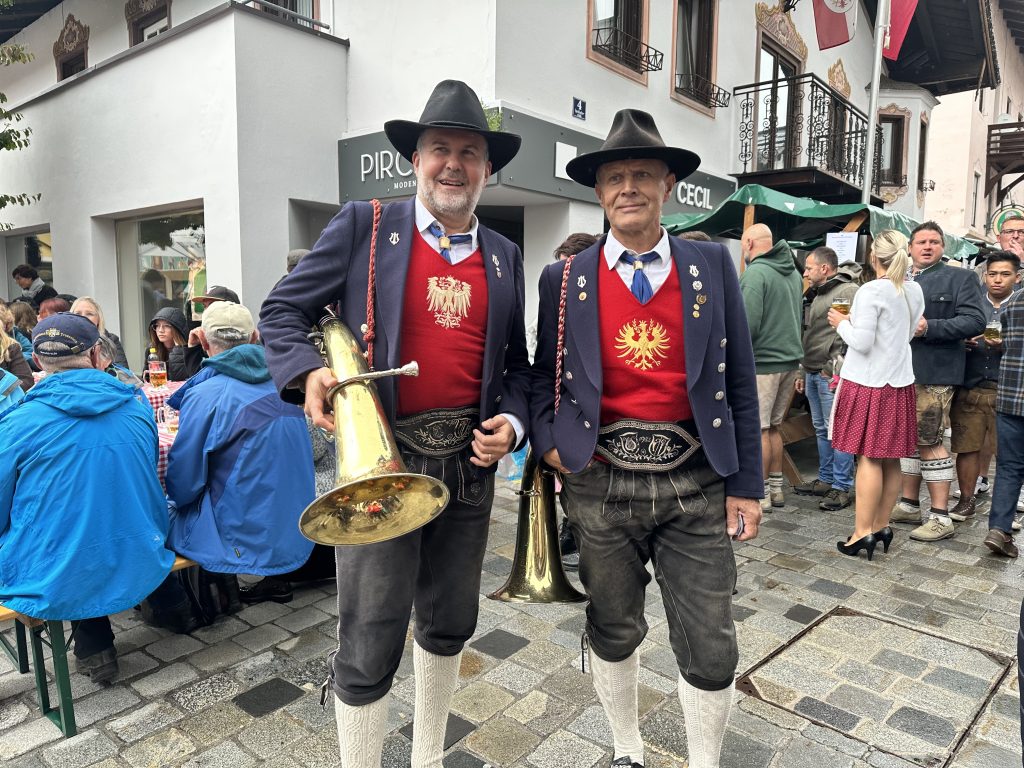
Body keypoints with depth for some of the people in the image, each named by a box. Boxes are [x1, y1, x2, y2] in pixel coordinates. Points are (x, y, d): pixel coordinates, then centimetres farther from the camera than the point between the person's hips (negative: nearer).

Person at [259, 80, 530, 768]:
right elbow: (283, 312, 1)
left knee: (450, 624, 20)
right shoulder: (363, 226, -1)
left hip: (470, 461, 5)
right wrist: (310, 371, -18)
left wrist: (511, 421, -3)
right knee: (371, 643, 2)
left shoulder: (504, 258, 10)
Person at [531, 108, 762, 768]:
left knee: (711, 655, 7)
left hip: (695, 482, 0)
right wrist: (550, 440, -10)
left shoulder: (712, 265, 2)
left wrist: (746, 484, 1)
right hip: (601, 483, 1)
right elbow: (545, 374, 8)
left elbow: (739, 380, 3)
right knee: (613, 634, 17)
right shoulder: (566, 279, 2)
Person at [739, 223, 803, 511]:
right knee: (773, 427, 16)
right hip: (790, 358, 9)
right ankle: (776, 489, 23)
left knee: (758, 429, -1)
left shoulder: (755, 273, -14)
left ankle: (760, 494, 5)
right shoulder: (793, 272, 14)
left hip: (762, 360, -9)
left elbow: (748, 324, -20)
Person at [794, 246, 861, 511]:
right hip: (813, 373, 10)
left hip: (832, 375, -10)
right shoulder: (815, 295, 19)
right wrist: (804, 371, 24)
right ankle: (825, 479, 25)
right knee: (821, 429, 15)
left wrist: (837, 370, -20)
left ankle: (842, 487, 4)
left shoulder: (848, 292, -11)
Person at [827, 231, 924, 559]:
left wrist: (842, 323, -1)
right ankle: (881, 526, 20)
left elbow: (862, 342, -18)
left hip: (868, 384, -7)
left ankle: (862, 533, 1)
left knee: (869, 458, -4)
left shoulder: (871, 291, -16)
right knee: (891, 460, 10)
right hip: (900, 383, 7)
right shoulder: (914, 291, 7)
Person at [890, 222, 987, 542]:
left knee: (929, 442, -7)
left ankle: (940, 517, 2)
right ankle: (909, 505, 24)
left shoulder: (960, 278, -1)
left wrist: (929, 328, -21)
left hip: (935, 374, -6)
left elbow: (975, 321, -12)